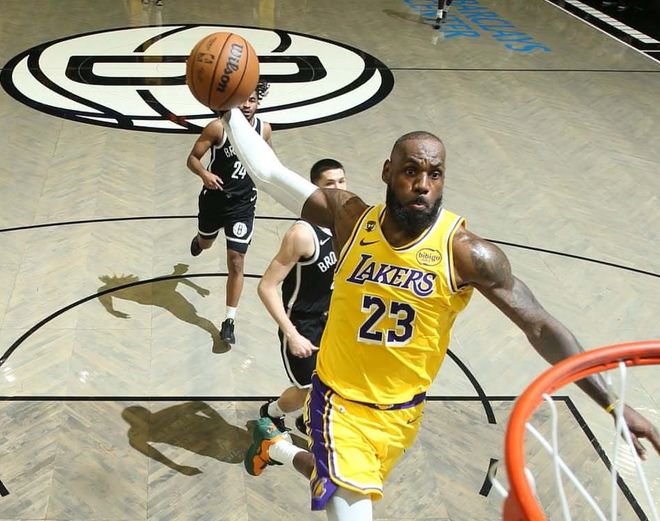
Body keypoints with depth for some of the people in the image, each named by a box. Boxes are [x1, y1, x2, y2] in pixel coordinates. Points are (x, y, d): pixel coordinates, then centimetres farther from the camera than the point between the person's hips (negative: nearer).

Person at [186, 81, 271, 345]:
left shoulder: (264, 129, -8)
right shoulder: (218, 127, -19)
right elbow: (192, 158, -18)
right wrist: (204, 174, -36)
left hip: (242, 204, 0)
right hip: (214, 198, 0)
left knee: (236, 262, -5)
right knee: (206, 243, 27)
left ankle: (229, 321, 5)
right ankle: (198, 241, 68)